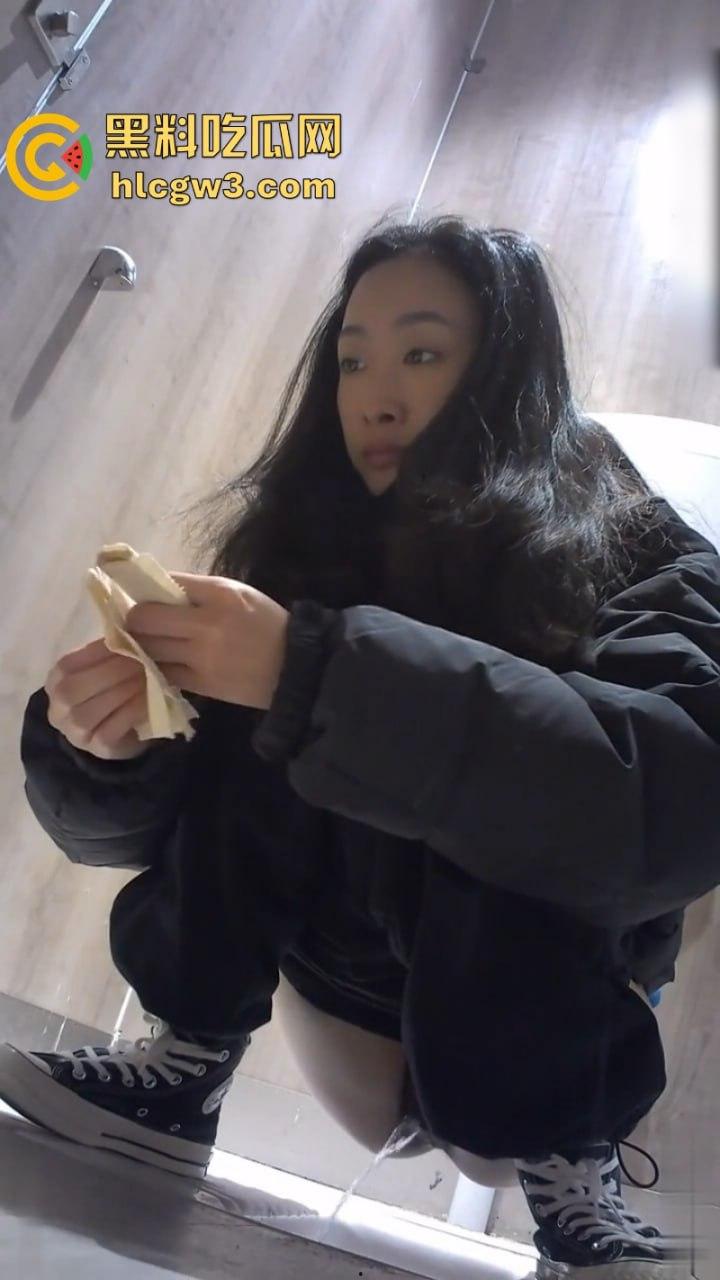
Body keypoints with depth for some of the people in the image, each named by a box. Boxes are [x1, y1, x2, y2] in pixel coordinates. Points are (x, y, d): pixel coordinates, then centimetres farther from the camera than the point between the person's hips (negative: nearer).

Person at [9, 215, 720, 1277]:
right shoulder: (306, 545, -7)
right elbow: (146, 819, -6)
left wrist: (316, 671, -42)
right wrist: (108, 746, -30)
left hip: (551, 985, -2)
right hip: (347, 957, 3)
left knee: (508, 788, -31)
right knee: (240, 728, -18)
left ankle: (570, 1178, -15)